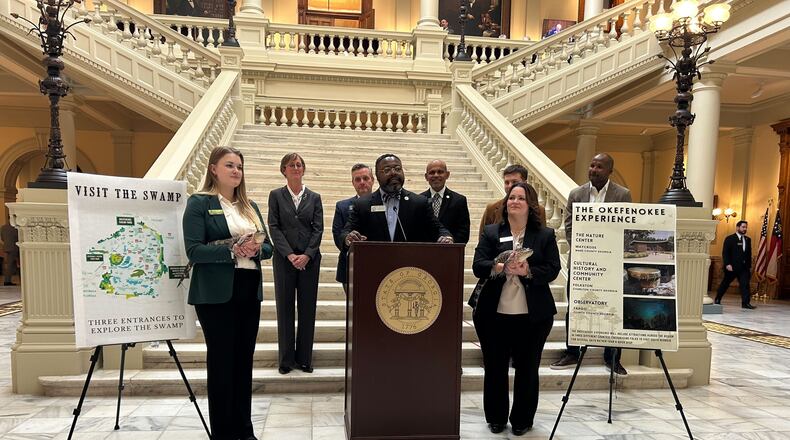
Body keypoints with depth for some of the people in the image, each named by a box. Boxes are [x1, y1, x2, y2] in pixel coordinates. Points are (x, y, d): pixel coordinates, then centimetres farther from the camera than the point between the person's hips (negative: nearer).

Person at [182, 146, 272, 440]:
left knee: (244, 359, 13)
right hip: (217, 293, -6)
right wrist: (232, 252, -24)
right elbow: (194, 250, -14)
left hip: (249, 291, 6)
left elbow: (268, 246, 12)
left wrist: (256, 249, -10)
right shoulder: (199, 203, -4)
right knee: (221, 360, 4)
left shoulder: (250, 206, 14)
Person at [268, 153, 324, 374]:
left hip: (309, 259, 1)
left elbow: (318, 229, 2)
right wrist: (289, 254, -12)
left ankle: (305, 358, 15)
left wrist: (307, 255, -11)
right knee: (285, 308, 3)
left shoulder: (314, 197, 9)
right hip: (284, 259, -1)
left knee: (307, 308, 4)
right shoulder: (276, 195, 5)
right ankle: (286, 359, 13)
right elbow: (274, 227, -2)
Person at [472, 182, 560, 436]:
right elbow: (478, 266, -5)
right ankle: (496, 418, 29)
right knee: (494, 368, 11)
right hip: (494, 313, 1)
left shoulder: (545, 235, 5)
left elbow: (552, 271, -5)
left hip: (533, 315, 0)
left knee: (527, 369, 10)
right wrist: (500, 267, -25)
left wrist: (528, 271, -23)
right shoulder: (490, 232, 6)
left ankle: (522, 420, 28)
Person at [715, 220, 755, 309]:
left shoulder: (748, 240, 13)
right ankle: (717, 300, 22)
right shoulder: (730, 239, -3)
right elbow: (725, 253, -9)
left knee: (745, 284, -7)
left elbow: (749, 254, 14)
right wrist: (727, 264, -18)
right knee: (725, 284, 8)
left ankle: (746, 303, -8)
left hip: (744, 267, 4)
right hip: (732, 267, -4)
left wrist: (749, 266, 9)